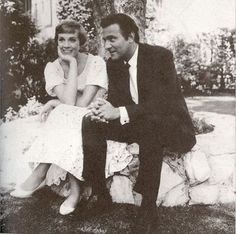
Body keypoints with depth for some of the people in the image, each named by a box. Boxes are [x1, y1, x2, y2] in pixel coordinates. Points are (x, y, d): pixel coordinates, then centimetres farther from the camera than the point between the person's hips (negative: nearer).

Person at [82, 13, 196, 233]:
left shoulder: (161, 56, -17)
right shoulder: (113, 63, 3)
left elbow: (164, 102, -28)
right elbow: (115, 99, 1)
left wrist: (120, 112, -37)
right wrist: (103, 109, -24)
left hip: (171, 127, -6)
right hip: (136, 125, 6)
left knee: (149, 123, -40)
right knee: (90, 123, -13)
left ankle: (148, 207, -29)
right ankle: (99, 193, -10)